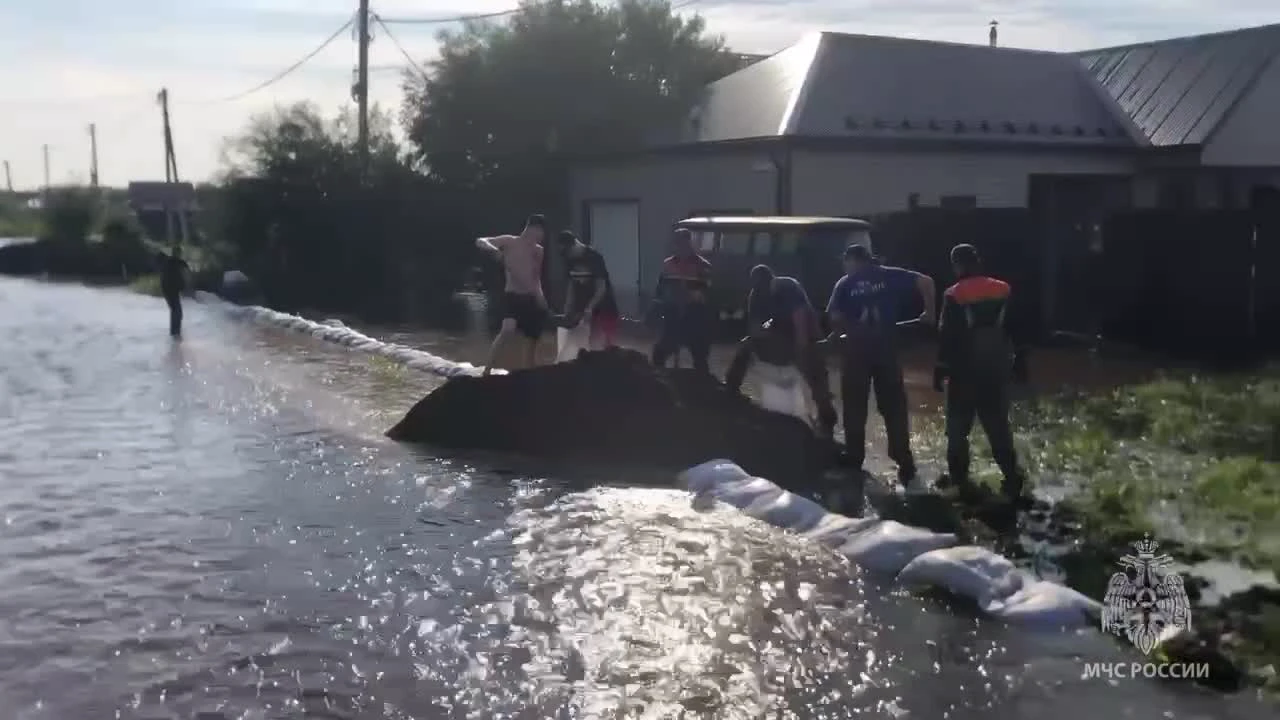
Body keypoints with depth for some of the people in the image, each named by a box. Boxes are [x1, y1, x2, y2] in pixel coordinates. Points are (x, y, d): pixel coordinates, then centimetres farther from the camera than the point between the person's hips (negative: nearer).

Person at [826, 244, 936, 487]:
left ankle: (854, 464, 13)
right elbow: (926, 281, -4)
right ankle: (905, 464, 5)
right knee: (894, 406, 7)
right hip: (885, 347, 1)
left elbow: (834, 317, -6)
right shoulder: (889, 276, 4)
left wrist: (844, 331, 14)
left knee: (855, 408, 9)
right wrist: (929, 312, 6)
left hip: (855, 349, -1)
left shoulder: (845, 284, 2)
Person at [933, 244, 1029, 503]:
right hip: (996, 371, 4)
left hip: (965, 371, -4)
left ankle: (959, 478, 7)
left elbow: (947, 337, -10)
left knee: (958, 427, 6)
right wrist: (1019, 363, 14)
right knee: (998, 426, 9)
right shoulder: (1003, 291, 5)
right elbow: (1017, 331, 8)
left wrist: (940, 370, -5)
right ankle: (1012, 476, 1)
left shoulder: (954, 296, -8)